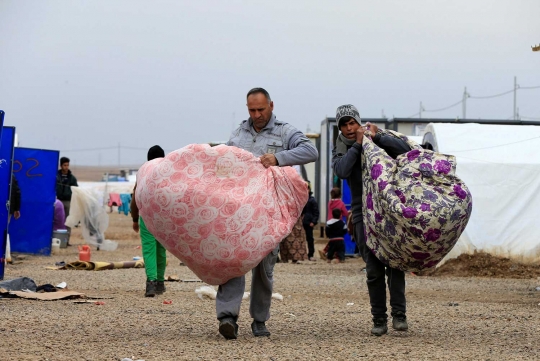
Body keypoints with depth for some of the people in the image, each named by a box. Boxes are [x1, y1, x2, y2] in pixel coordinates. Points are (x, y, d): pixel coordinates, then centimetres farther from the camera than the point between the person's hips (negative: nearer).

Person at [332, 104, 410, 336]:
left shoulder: (379, 140, 5)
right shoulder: (340, 150, 8)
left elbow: (405, 150, -11)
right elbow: (342, 171, -14)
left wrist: (377, 138, -15)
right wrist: (357, 144, -14)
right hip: (363, 214, 1)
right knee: (374, 268, -2)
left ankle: (399, 314, -8)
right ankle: (379, 319, 3)